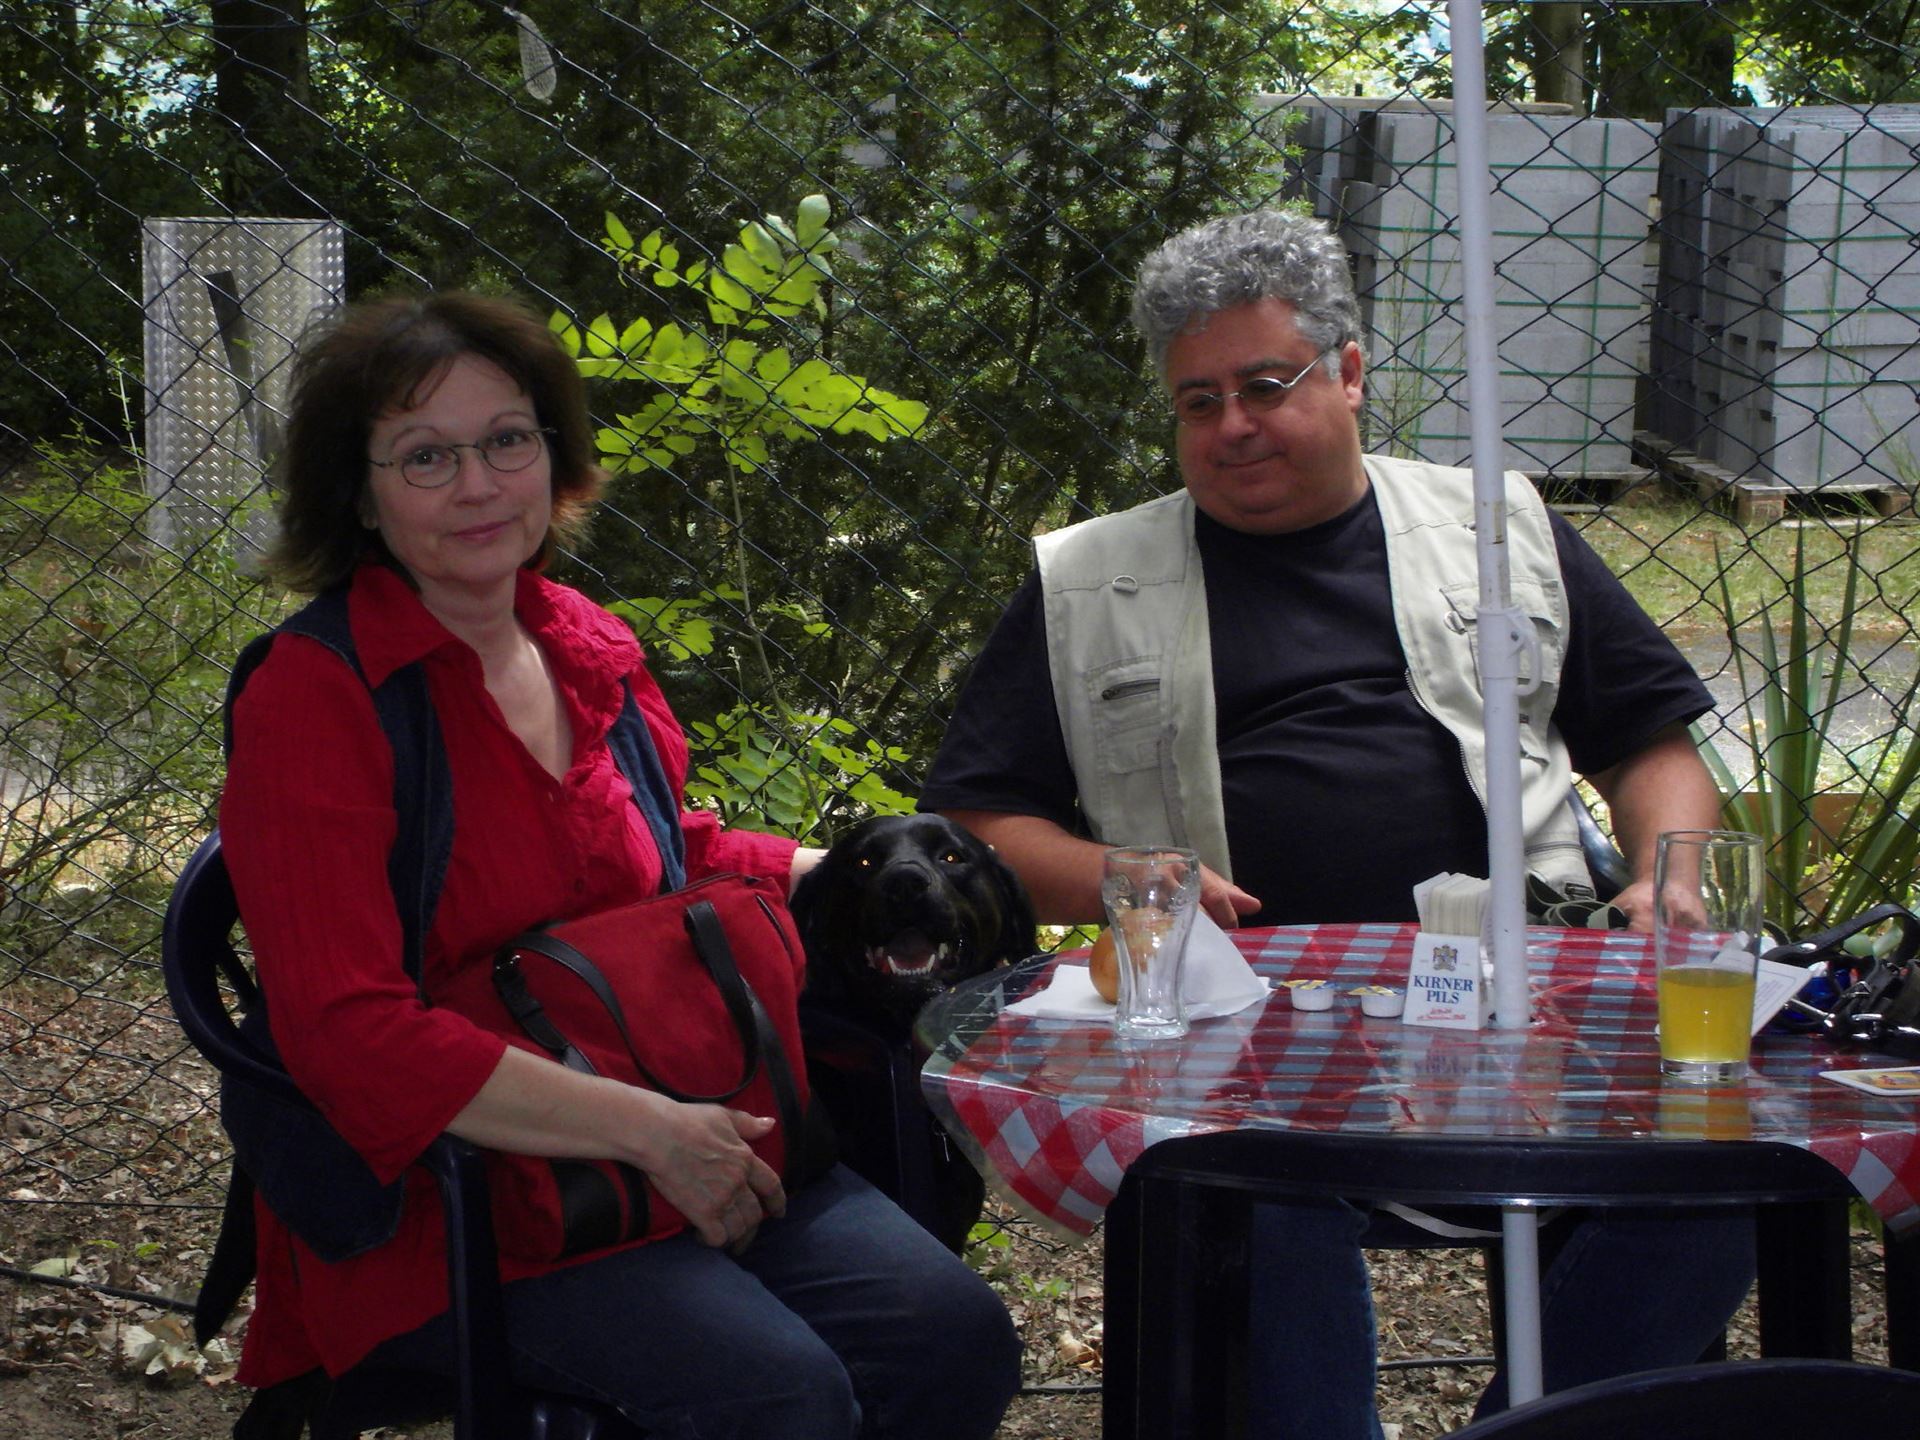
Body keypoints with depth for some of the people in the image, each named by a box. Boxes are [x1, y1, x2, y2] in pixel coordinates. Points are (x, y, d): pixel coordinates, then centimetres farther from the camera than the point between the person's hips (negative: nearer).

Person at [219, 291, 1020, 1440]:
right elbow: (353, 1035, -20)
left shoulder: (588, 646, 10)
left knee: (957, 1337, -13)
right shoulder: (313, 702, -12)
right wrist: (647, 1130, -23)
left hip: (681, 1135, 7)